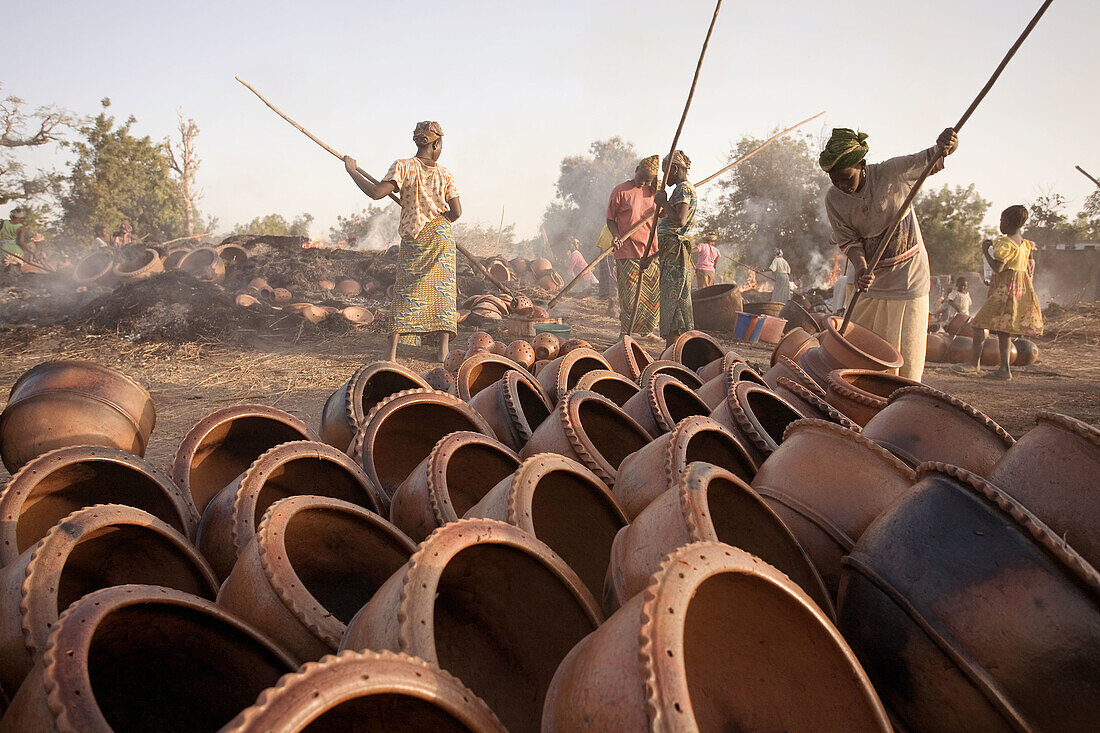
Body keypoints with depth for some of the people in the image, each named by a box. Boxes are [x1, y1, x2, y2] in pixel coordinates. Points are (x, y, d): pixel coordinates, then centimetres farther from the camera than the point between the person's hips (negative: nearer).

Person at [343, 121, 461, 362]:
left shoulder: (404, 166, -4)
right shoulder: (444, 173, 2)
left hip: (413, 237, -1)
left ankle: (392, 353, -3)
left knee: (405, 293, 3)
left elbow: (377, 192, -17)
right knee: (442, 291, 5)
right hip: (441, 236, 1)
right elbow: (456, 211, -3)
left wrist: (352, 170, -6)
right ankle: (444, 350, 1)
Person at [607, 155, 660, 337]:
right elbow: (610, 218, 1)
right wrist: (616, 236, -17)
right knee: (629, 293, -8)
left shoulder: (652, 192, 12)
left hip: (650, 251, 5)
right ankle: (625, 332, 1)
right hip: (627, 251, -5)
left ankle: (646, 330, 19)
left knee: (652, 292, 7)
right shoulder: (621, 191, -2)